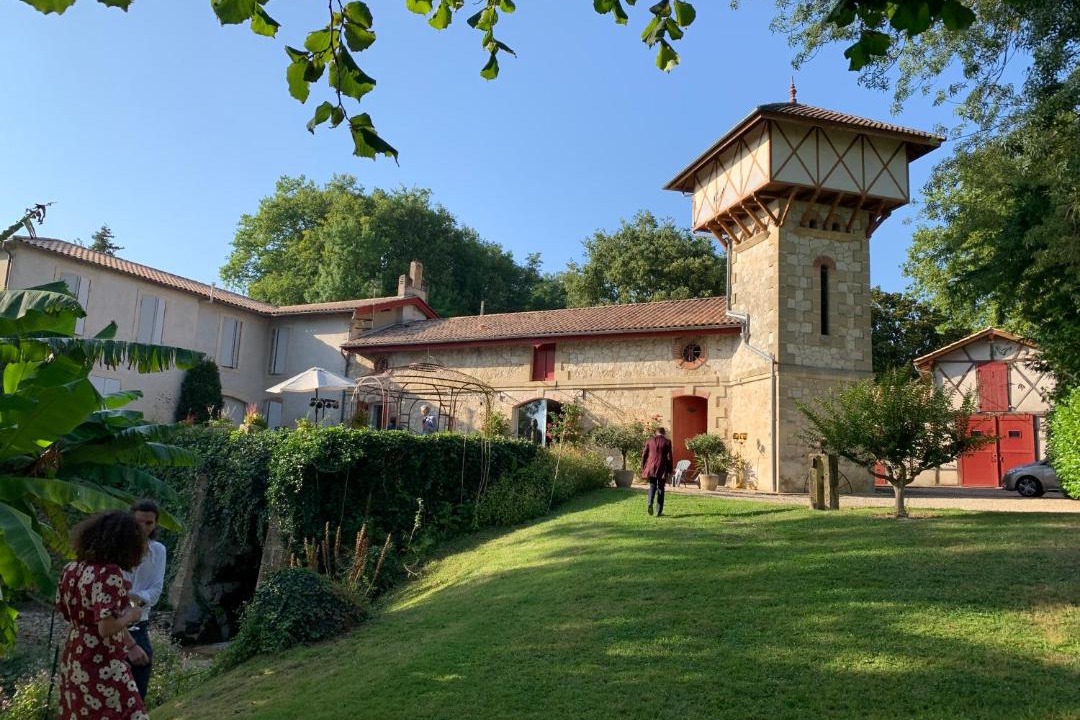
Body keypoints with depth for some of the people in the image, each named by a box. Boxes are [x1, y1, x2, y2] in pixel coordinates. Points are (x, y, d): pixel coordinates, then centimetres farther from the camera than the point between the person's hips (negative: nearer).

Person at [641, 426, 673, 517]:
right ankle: (659, 511, 8)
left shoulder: (649, 441, 3)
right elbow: (669, 457, -2)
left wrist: (643, 468, 14)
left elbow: (644, 455, 5)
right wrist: (669, 471, 4)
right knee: (660, 488, 7)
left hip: (651, 468, 1)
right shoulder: (667, 442, -2)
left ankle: (650, 503, -13)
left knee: (652, 486, 13)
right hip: (662, 469, -1)